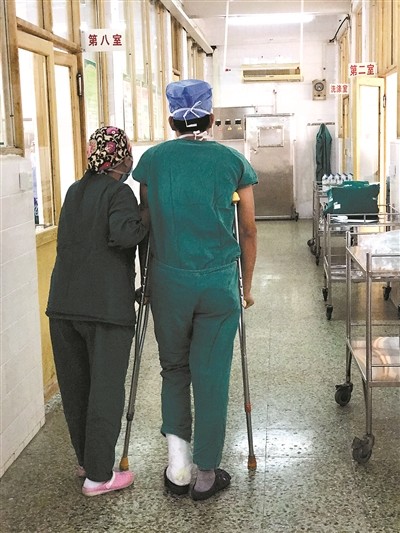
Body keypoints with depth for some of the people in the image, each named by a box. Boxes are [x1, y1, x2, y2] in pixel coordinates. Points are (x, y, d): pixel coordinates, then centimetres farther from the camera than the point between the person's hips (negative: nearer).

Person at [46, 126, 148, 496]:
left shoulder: (74, 191, 15)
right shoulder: (118, 192, -8)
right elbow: (122, 233, -26)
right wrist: (145, 221, -7)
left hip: (63, 305, 7)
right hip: (106, 307, -7)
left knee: (74, 387, 15)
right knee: (106, 391, 2)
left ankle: (86, 459, 30)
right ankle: (99, 476, 8)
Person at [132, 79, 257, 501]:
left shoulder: (151, 160, 4)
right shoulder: (233, 161, 3)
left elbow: (146, 225, 10)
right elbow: (248, 232, 5)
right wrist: (246, 286, 16)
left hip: (168, 278, 1)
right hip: (220, 280, 0)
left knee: (174, 366, 20)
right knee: (211, 376, 8)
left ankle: (177, 447, 5)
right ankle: (206, 474, 18)